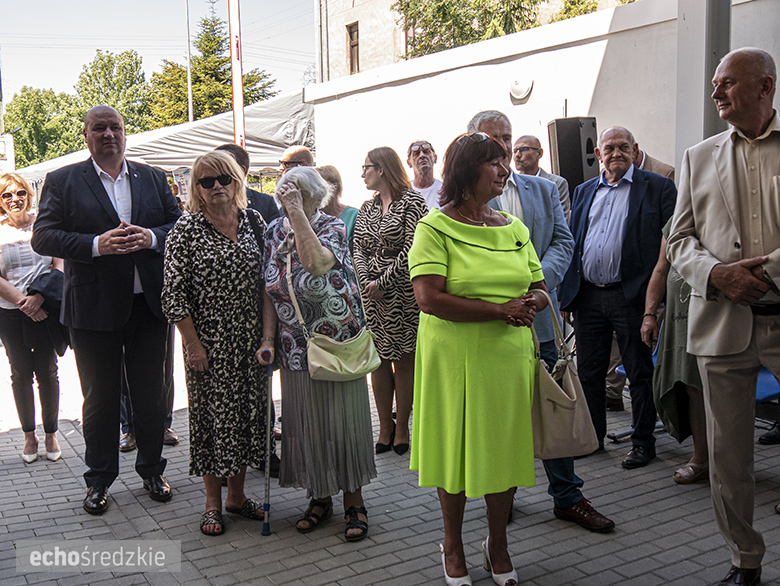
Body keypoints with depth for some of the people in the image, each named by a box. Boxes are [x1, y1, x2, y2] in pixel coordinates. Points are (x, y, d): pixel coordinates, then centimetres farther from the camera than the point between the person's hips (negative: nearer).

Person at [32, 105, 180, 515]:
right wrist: (97, 244, -21)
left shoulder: (153, 178, 10)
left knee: (150, 393, 13)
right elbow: (42, 237, -7)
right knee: (99, 398, 10)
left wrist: (151, 237, -14)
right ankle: (99, 480, 26)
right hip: (94, 309, -2)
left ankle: (151, 469, 30)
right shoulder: (62, 181, 1)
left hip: (148, 306, 2)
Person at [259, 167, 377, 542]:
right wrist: (268, 338, 1)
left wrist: (297, 211, -30)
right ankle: (320, 496, 28)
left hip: (339, 345, -4)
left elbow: (315, 262, -34)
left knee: (343, 421, 3)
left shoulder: (332, 227, -11)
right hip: (295, 348, 4)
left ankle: (353, 501, 17)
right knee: (305, 423, 10)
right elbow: (269, 291, 8)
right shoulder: (274, 231, 4)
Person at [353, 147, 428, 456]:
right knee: (378, 359, 7)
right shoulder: (367, 208, 15)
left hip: (403, 291, -5)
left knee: (403, 359, 2)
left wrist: (383, 281, -14)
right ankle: (385, 428, 16)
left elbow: (412, 249, -12)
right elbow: (358, 249, 10)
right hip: (371, 293, 6)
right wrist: (366, 280, -8)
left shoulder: (412, 202, -5)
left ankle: (401, 428, 13)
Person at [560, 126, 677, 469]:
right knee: (588, 372, 12)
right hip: (587, 296, 5)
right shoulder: (583, 191, 15)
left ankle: (643, 441, 19)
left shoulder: (658, 188, 0)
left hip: (630, 296, -4)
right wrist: (567, 293, 9)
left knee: (639, 372, 5)